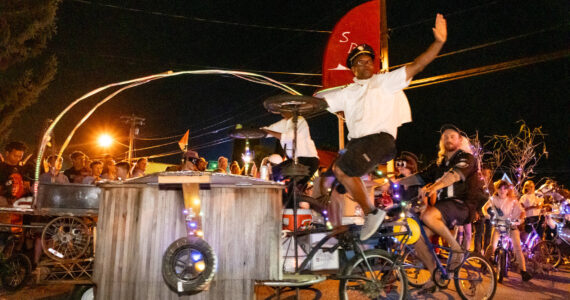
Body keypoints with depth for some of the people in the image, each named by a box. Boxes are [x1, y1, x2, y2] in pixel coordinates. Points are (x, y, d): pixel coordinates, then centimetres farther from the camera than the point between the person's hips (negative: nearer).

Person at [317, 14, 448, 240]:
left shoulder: (386, 81, 11)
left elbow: (416, 66, 1)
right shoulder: (347, 92, 23)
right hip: (356, 143, 6)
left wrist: (438, 42, -9)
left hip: (381, 138, -6)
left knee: (342, 169, -23)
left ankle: (371, 212, -9)